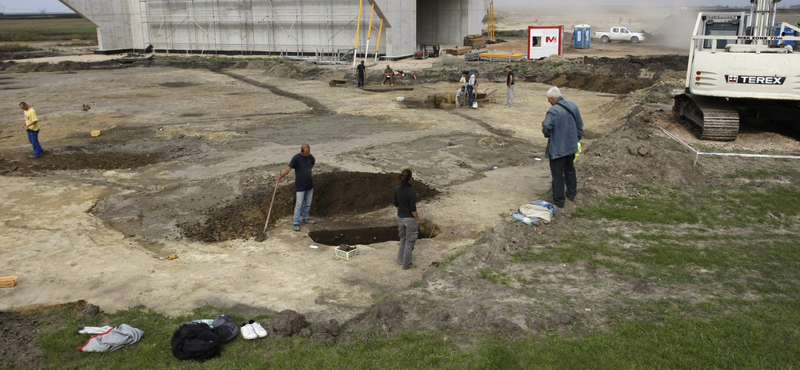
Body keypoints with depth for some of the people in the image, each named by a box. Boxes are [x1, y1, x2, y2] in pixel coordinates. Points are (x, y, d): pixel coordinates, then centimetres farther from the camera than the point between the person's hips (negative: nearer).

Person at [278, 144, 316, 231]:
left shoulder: (310, 156, -2)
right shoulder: (296, 158, -19)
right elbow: (289, 168, -26)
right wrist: (281, 176, -38)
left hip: (310, 185, 6)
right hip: (300, 186, -6)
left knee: (308, 203, 16)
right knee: (299, 204, -5)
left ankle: (305, 218, 33)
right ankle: (295, 223, 0)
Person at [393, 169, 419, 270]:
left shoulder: (397, 190, -7)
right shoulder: (411, 193, -26)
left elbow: (396, 204, 5)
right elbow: (413, 209, -20)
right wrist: (417, 220, -6)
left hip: (400, 218, 6)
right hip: (410, 219, -6)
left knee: (402, 239, 25)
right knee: (409, 242, 9)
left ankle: (400, 260, 35)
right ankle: (406, 264, 18)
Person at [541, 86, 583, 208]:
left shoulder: (553, 111, -24)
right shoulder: (573, 106, 1)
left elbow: (546, 129, -26)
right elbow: (580, 125, 9)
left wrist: (548, 134, -3)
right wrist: (576, 139, 19)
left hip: (557, 149, -7)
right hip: (571, 146, 7)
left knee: (557, 175, 5)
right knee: (570, 170, 24)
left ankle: (558, 200, 14)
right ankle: (571, 194, 37)